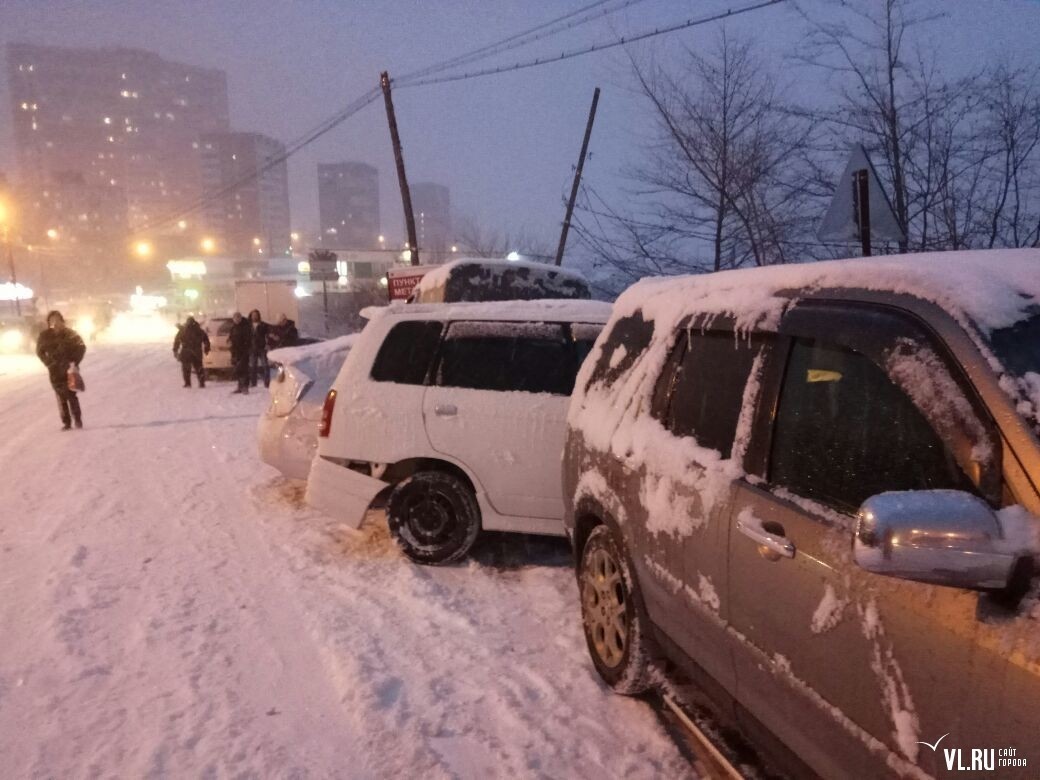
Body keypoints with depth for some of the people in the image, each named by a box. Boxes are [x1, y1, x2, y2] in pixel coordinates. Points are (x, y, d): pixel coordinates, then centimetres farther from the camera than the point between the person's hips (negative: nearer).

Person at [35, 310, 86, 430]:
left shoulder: (69, 333, -3)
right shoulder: (45, 336, 0)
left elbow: (81, 347, 3)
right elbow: (40, 351, 12)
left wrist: (75, 362, -5)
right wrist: (49, 363, 0)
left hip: (69, 369, -1)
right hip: (55, 371, 1)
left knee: (71, 395, -6)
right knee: (61, 397, 2)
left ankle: (77, 420, 5)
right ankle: (66, 422, 7)